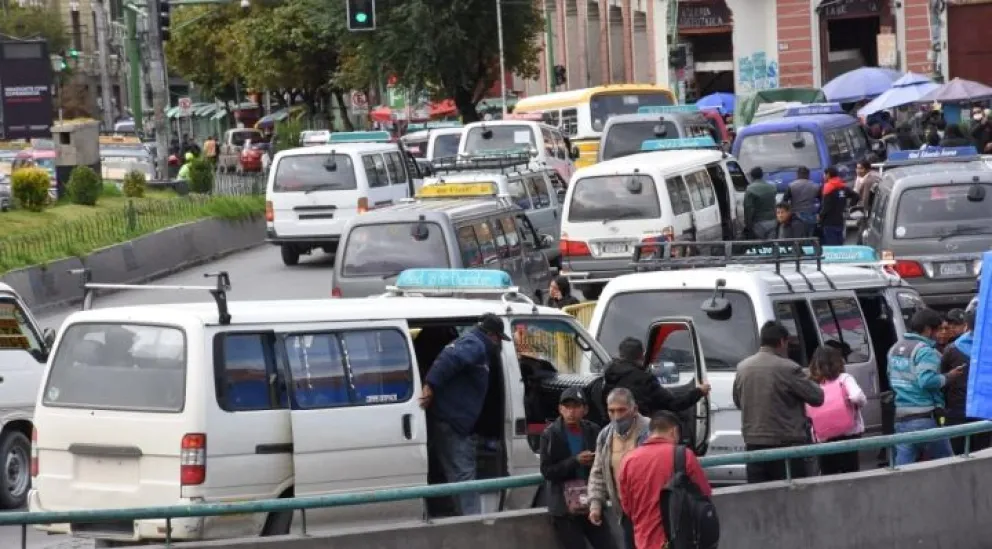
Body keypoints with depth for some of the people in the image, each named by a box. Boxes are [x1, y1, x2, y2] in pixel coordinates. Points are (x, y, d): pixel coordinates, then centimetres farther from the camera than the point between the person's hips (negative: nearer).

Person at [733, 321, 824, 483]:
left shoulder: (742, 368, 4)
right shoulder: (788, 368, -14)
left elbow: (738, 402, 17)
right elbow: (817, 397, -8)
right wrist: (808, 381, 11)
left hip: (753, 444, 5)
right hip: (785, 444, -5)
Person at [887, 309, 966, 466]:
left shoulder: (895, 348, 15)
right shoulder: (924, 351, -13)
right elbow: (927, 381, -24)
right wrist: (948, 377, -10)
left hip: (901, 418, 8)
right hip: (925, 418, -8)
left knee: (903, 465, 5)